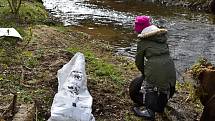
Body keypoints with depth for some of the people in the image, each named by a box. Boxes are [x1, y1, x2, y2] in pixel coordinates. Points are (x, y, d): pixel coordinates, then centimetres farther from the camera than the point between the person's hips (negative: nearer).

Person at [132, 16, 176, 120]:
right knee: (165, 87, 22)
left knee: (149, 87, 11)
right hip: (169, 65, 6)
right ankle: (160, 107, 39)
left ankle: (150, 111, 12)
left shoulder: (142, 41, 4)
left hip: (155, 67, -6)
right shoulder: (163, 35, 19)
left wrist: (143, 71, 26)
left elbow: (139, 60, 9)